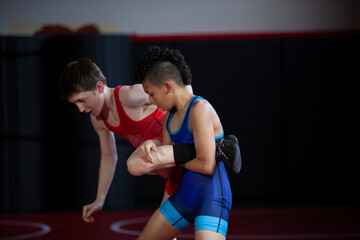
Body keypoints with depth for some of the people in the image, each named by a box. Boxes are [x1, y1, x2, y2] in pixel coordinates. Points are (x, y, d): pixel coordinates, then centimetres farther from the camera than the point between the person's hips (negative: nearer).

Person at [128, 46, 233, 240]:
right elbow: (168, 171, 12)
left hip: (212, 196, -10)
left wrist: (176, 158, -6)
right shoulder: (169, 117, 11)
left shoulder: (200, 109, -16)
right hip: (185, 194, 10)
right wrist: (150, 148, -8)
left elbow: (206, 165, -22)